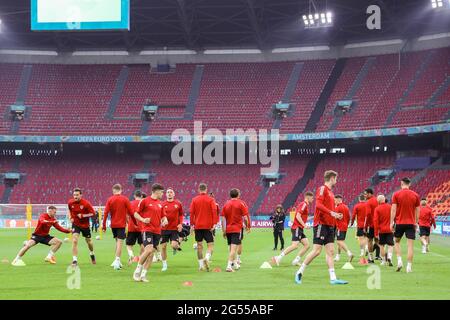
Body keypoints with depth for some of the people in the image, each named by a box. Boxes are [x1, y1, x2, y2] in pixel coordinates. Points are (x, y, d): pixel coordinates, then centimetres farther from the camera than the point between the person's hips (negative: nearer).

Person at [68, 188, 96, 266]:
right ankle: (74, 260, -17)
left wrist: (83, 215, -25)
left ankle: (92, 254, 49)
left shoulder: (86, 203, -19)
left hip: (85, 225, -1)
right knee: (74, 241, -19)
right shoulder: (70, 203, -8)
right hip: (75, 224, 1)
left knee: (88, 241, 17)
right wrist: (71, 217, 0)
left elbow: (93, 213, -15)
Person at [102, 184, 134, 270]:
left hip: (113, 224, 3)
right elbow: (131, 213, -4)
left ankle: (117, 261, 19)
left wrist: (104, 225, 0)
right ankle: (117, 261, -13)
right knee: (120, 242, -4)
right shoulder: (125, 199, -4)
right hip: (121, 224, -3)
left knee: (117, 241, 18)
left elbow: (106, 213, -4)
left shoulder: (110, 199, 0)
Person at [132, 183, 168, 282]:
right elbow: (136, 214, 1)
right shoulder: (145, 201, -2)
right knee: (148, 249, -20)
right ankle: (138, 270, -3)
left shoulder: (160, 204, 16)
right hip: (147, 229, -6)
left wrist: (164, 220, 1)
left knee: (151, 253, 1)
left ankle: (143, 274, 7)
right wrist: (143, 219, -16)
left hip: (157, 231, 6)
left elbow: (163, 216, 24)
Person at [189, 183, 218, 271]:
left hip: (197, 226, 2)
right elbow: (214, 212, -10)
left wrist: (192, 225, 3)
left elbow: (191, 213, -1)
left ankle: (201, 265, 9)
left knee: (199, 245, 8)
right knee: (210, 244, 2)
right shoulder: (211, 200, -1)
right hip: (208, 226, -2)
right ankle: (207, 258, -26)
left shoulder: (194, 200, 3)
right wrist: (214, 224, -10)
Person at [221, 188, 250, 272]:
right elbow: (245, 217, -7)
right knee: (233, 248, -10)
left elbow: (223, 218, 2)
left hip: (228, 229, 5)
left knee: (232, 247, 19)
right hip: (237, 229, -5)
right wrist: (247, 227, 9)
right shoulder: (241, 203, -4)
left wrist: (224, 230, 5)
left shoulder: (226, 204, 6)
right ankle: (229, 265, -21)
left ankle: (235, 264, 33)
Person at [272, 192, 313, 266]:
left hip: (300, 229, 10)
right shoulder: (303, 204, -10)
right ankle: (278, 258, -18)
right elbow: (298, 216, -20)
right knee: (295, 245, -19)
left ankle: (296, 260, 2)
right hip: (297, 228, -10)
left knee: (307, 245, 3)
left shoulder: (304, 205, 20)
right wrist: (304, 225, -20)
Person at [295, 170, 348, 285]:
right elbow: (318, 204, -20)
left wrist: (336, 215, 10)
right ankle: (300, 272, 3)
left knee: (330, 252, 3)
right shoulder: (322, 189, -7)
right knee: (316, 251, -9)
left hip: (329, 225, 9)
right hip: (321, 224, -9)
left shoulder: (330, 192, 19)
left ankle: (333, 278, 0)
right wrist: (331, 212, -24)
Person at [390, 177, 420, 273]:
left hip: (399, 222, -1)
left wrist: (391, 222, -2)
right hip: (411, 223, 1)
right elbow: (417, 211, 6)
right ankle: (409, 266, -3)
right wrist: (416, 222, 16)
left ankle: (399, 260, 2)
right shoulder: (415, 195, 3)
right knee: (410, 245, 1)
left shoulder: (396, 194, -3)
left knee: (397, 241, 18)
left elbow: (393, 209, -6)